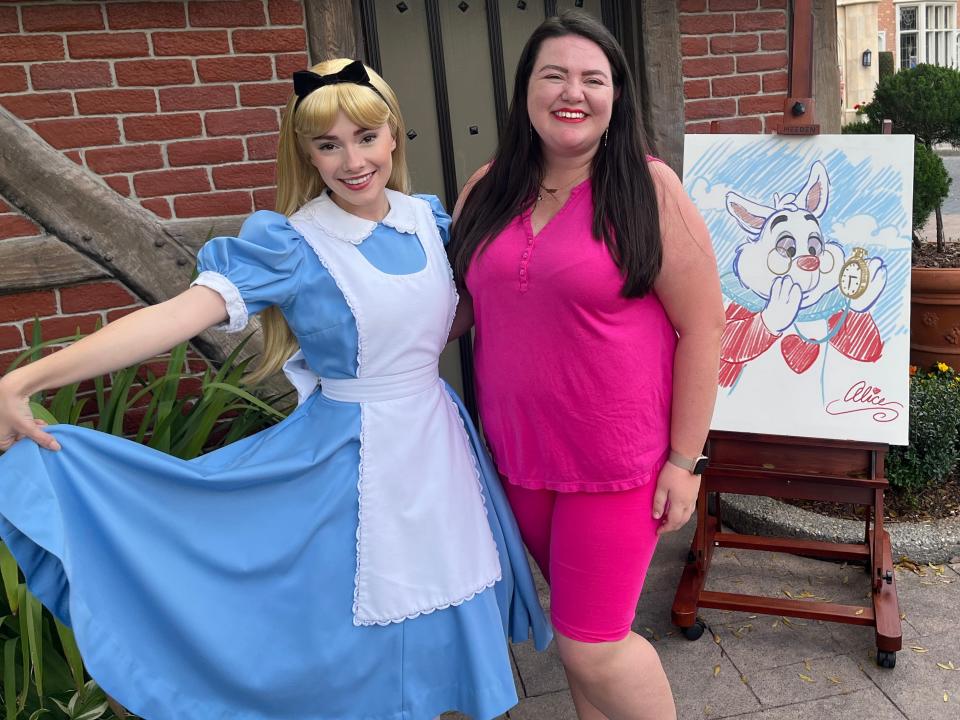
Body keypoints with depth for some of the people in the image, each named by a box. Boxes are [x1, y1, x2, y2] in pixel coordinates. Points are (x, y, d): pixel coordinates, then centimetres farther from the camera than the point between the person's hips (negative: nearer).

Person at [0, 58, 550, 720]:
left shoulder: (428, 218, 3)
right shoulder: (290, 244, -13)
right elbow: (180, 314, -25)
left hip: (440, 441, 5)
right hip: (354, 460, -5)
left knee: (445, 635, 17)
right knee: (369, 650, 9)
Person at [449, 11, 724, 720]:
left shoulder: (649, 189, -9)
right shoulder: (489, 189, 4)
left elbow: (702, 325, -9)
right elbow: (459, 305, 15)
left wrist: (684, 461, -10)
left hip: (619, 461, -4)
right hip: (519, 453, 5)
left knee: (591, 646, 2)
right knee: (578, 618, 20)